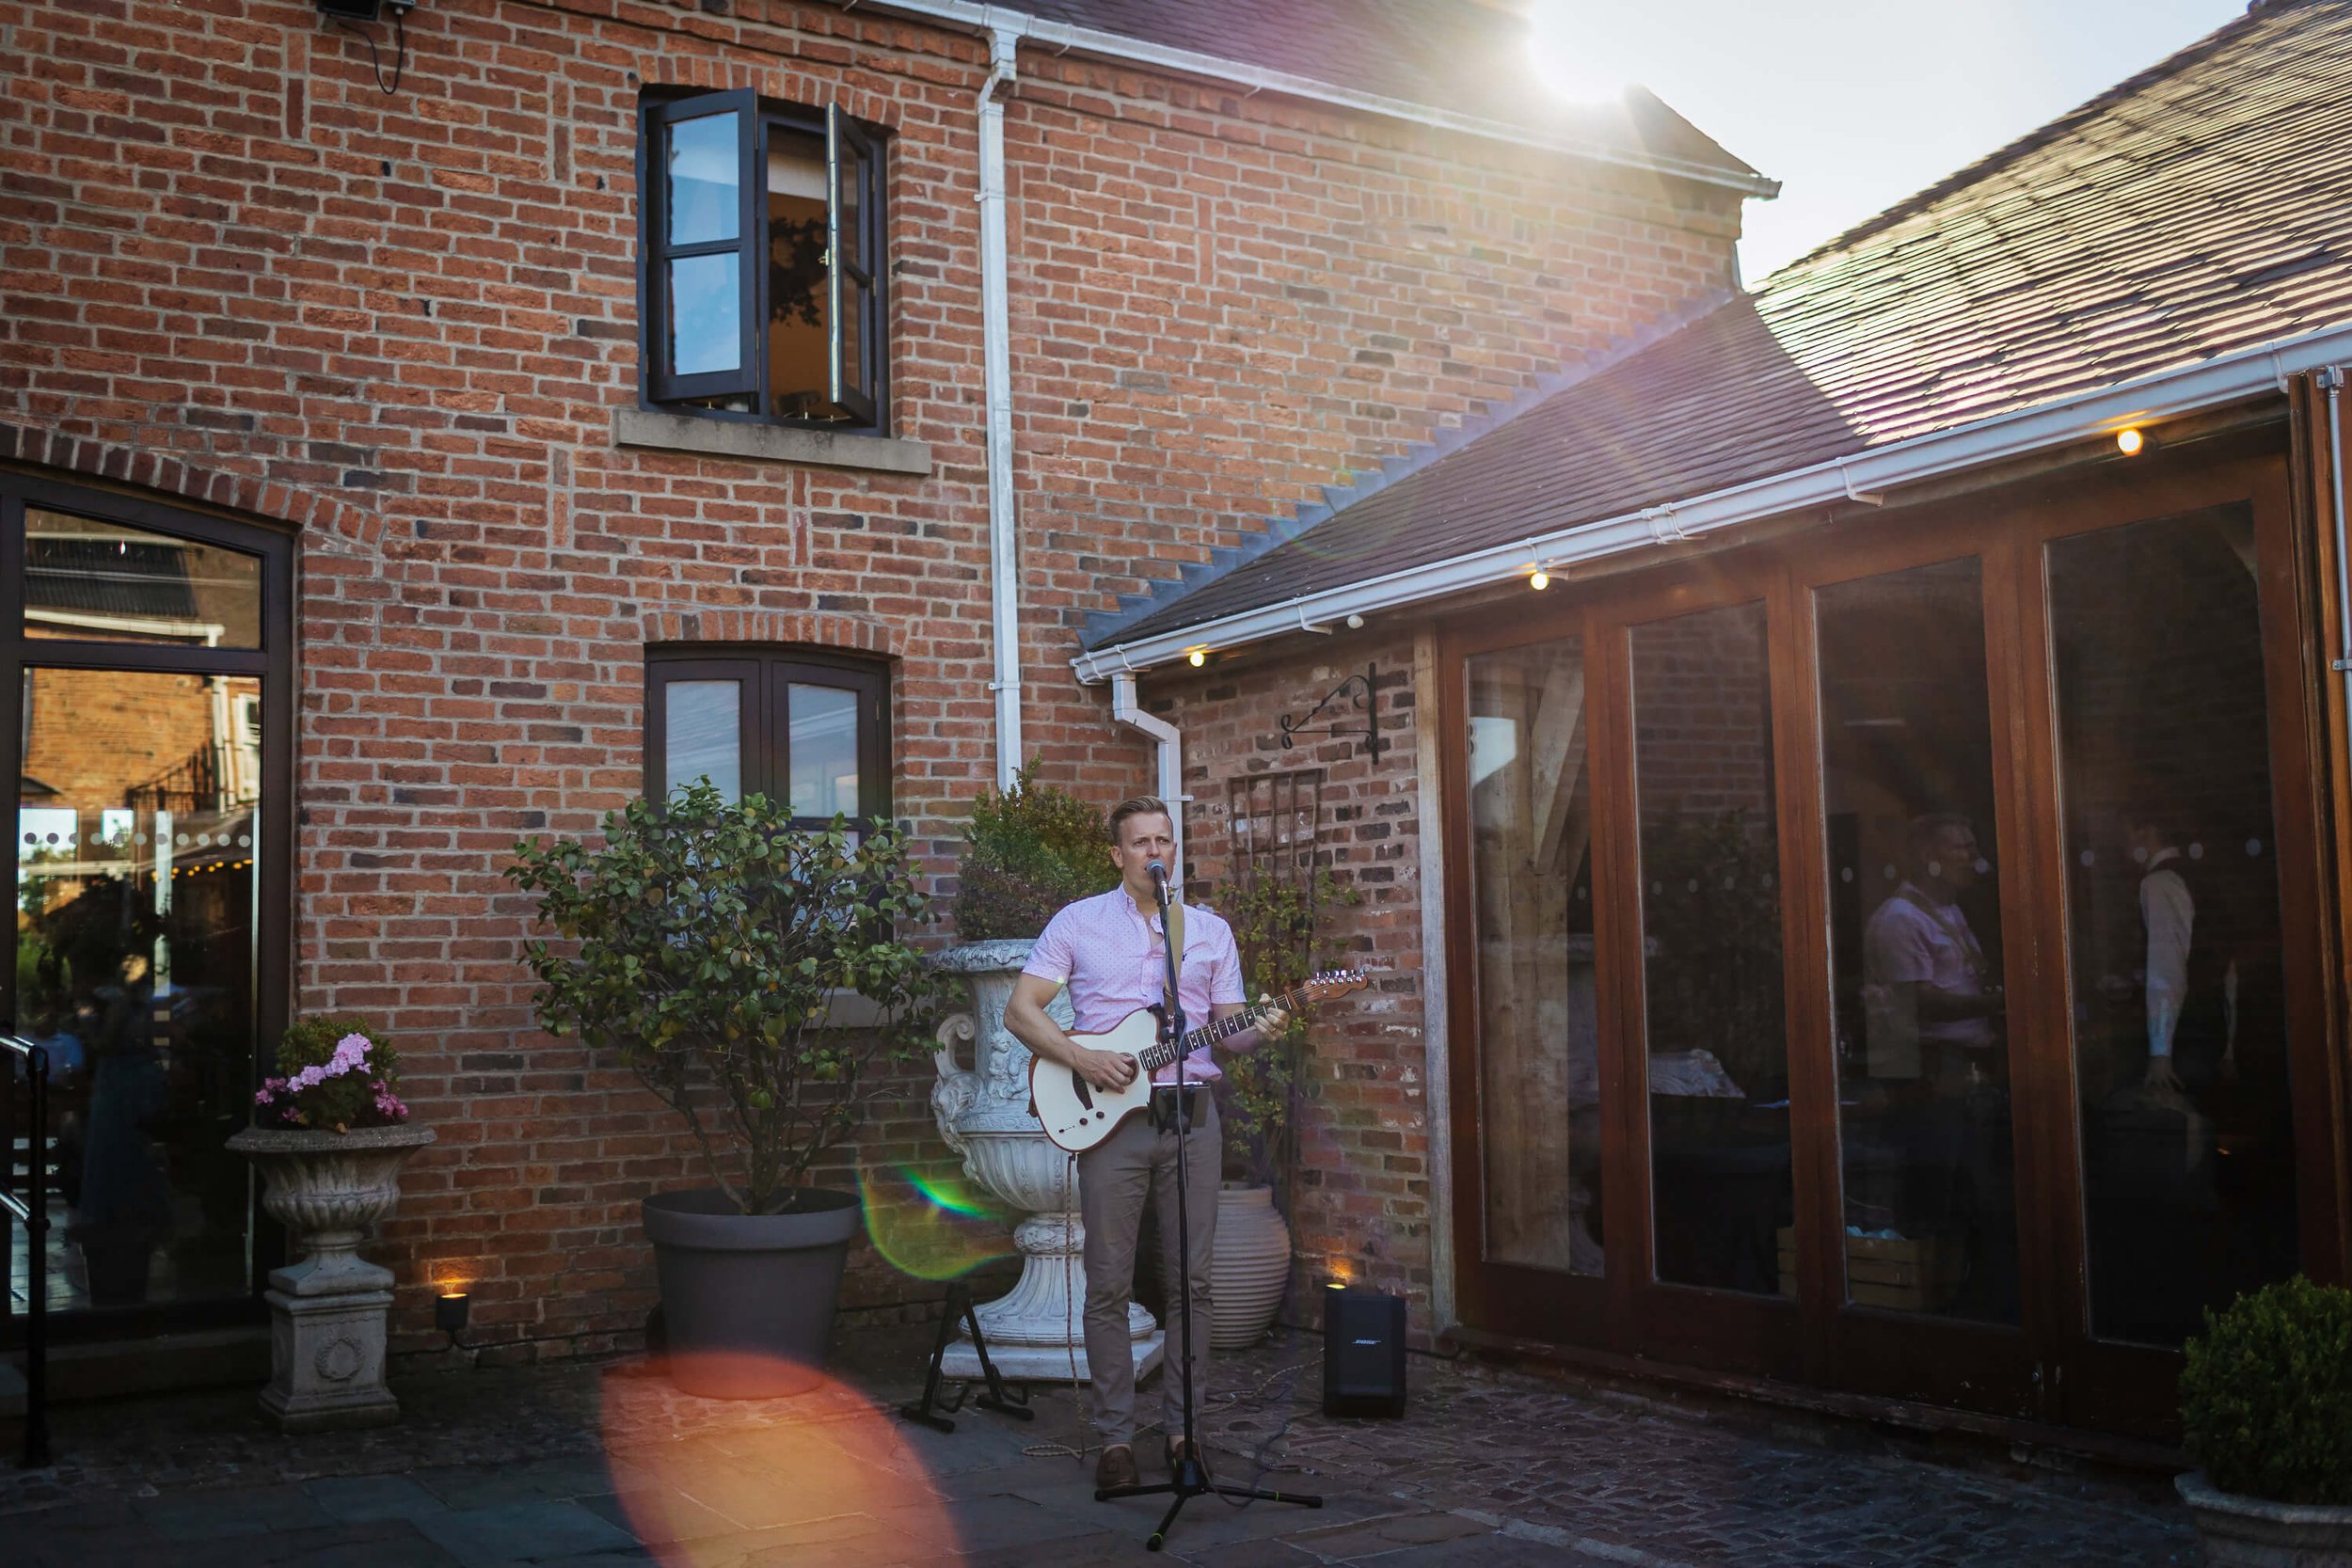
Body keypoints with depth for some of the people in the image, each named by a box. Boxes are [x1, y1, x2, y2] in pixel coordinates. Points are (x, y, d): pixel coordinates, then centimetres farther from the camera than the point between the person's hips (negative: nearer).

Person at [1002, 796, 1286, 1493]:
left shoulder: (1210, 930, 14)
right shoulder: (1078, 923, 5)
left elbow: (1226, 1030, 13)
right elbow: (1020, 1010, 1)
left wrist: (1258, 1031, -10)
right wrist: (1083, 1060, -12)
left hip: (1191, 1113, 2)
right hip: (1109, 1115, -2)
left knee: (1191, 1279, 4)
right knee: (1109, 1284, 0)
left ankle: (1182, 1427, 14)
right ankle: (1115, 1437, 8)